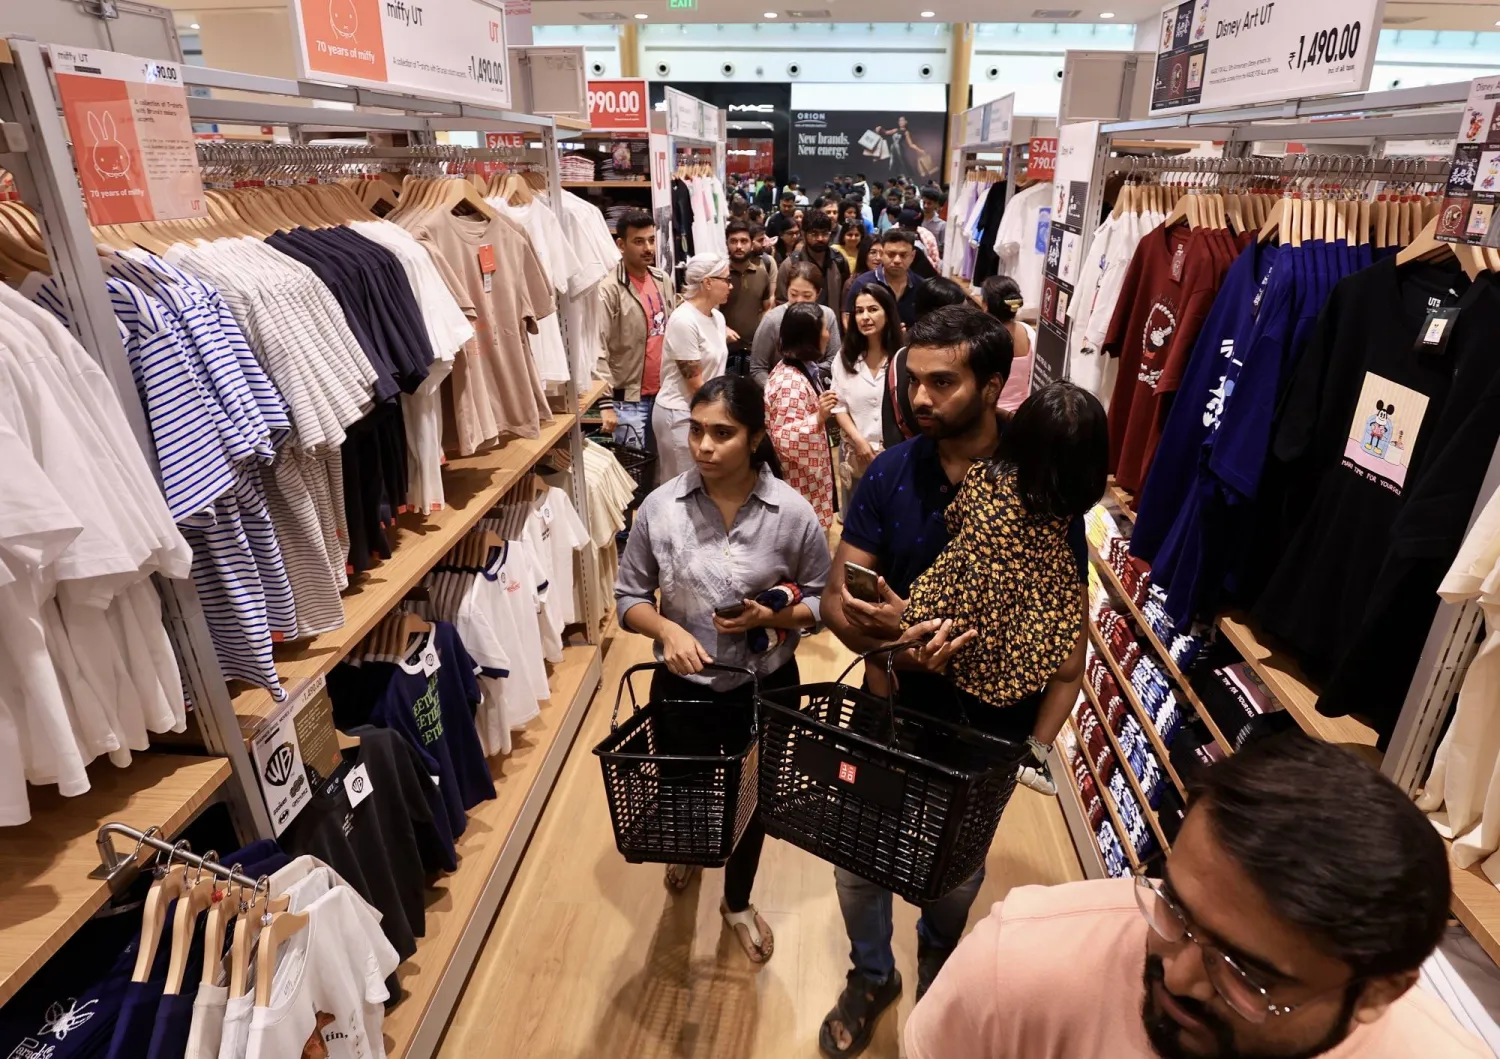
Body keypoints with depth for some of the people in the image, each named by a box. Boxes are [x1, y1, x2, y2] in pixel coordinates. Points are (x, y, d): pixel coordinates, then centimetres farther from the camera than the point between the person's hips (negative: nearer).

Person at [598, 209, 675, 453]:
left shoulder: (662, 280, 7)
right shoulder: (609, 289, -15)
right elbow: (598, 350, -18)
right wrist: (605, 403, -22)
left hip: (663, 393, 7)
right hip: (628, 399, -6)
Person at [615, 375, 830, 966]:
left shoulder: (793, 512, -16)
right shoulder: (659, 507, -14)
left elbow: (822, 600, -5)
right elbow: (628, 596, -4)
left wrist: (772, 616, -23)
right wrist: (666, 629, -23)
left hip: (765, 686, 0)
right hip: (682, 684, 1)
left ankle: (737, 903, 51)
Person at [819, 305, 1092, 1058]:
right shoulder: (890, 473, -11)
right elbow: (836, 598, -11)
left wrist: (1040, 737, -27)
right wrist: (888, 637, -31)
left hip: (988, 723, -1)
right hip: (892, 706, 1)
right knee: (857, 858, 14)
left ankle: (937, 966, 57)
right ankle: (871, 975, 47)